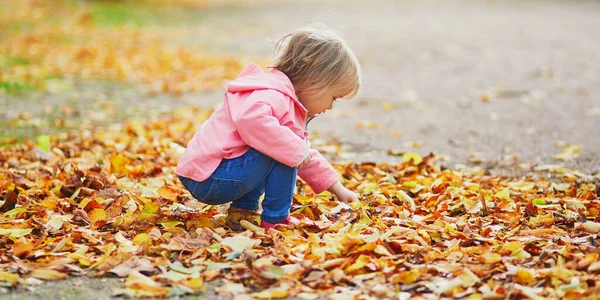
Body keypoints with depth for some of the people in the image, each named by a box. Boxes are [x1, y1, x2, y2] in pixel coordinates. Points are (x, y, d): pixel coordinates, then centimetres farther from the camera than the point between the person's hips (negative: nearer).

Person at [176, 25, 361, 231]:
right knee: (284, 152, -18)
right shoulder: (274, 95, -16)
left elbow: (306, 157, 30)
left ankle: (243, 211, 15)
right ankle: (275, 220, -7)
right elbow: (251, 121, -39)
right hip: (210, 180, -10)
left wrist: (337, 189, 28)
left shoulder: (290, 105, 20)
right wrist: (295, 150, -31)